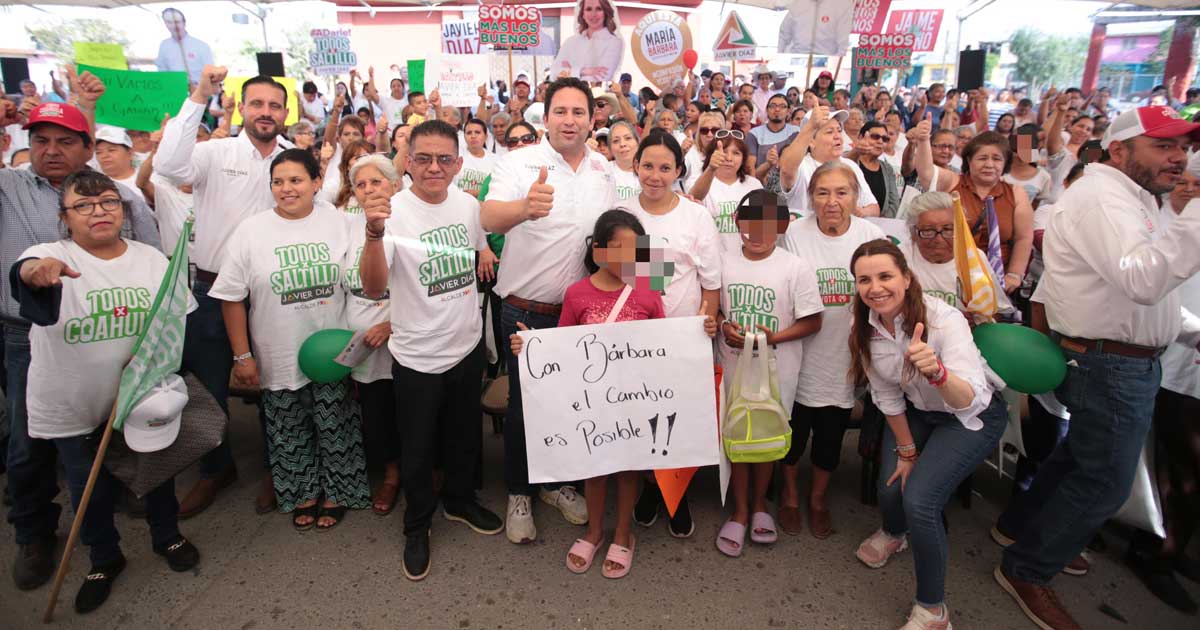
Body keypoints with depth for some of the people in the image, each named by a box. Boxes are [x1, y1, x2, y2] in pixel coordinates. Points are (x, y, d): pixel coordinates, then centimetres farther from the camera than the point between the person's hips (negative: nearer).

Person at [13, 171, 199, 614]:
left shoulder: (152, 259, -2)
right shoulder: (53, 258, -13)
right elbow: (26, 273, -37)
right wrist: (34, 271, -60)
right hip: (74, 408, -2)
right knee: (90, 489, 14)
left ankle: (167, 535, 43)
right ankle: (104, 559, 39)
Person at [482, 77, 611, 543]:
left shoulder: (605, 170, 3)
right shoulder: (520, 163, -12)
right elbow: (489, 218, -29)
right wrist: (525, 207, -51)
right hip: (526, 310, -4)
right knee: (524, 405, 8)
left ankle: (557, 482, 38)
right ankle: (518, 494, 28)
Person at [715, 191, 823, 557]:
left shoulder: (795, 268, -10)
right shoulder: (724, 263, -2)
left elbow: (812, 321, -8)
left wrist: (774, 338, -20)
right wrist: (724, 327, -11)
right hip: (732, 366, 2)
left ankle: (759, 504, 38)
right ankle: (740, 511, 29)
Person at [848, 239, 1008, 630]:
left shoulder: (943, 318, -33)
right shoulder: (865, 328, -17)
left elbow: (970, 401, -41)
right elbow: (886, 396, -5)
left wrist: (936, 372, -61)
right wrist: (907, 451, 0)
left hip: (973, 417, -5)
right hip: (916, 411, 5)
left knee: (919, 499, -19)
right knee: (891, 489, -1)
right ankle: (894, 533, 40)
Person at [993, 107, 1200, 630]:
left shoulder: (1130, 198, 16)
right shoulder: (1099, 195, -18)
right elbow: (1145, 280, -32)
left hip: (1128, 360, 11)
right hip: (1110, 366, -11)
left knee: (1081, 455, 23)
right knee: (1105, 482, -1)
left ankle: (1019, 525, 40)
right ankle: (1025, 571, 14)